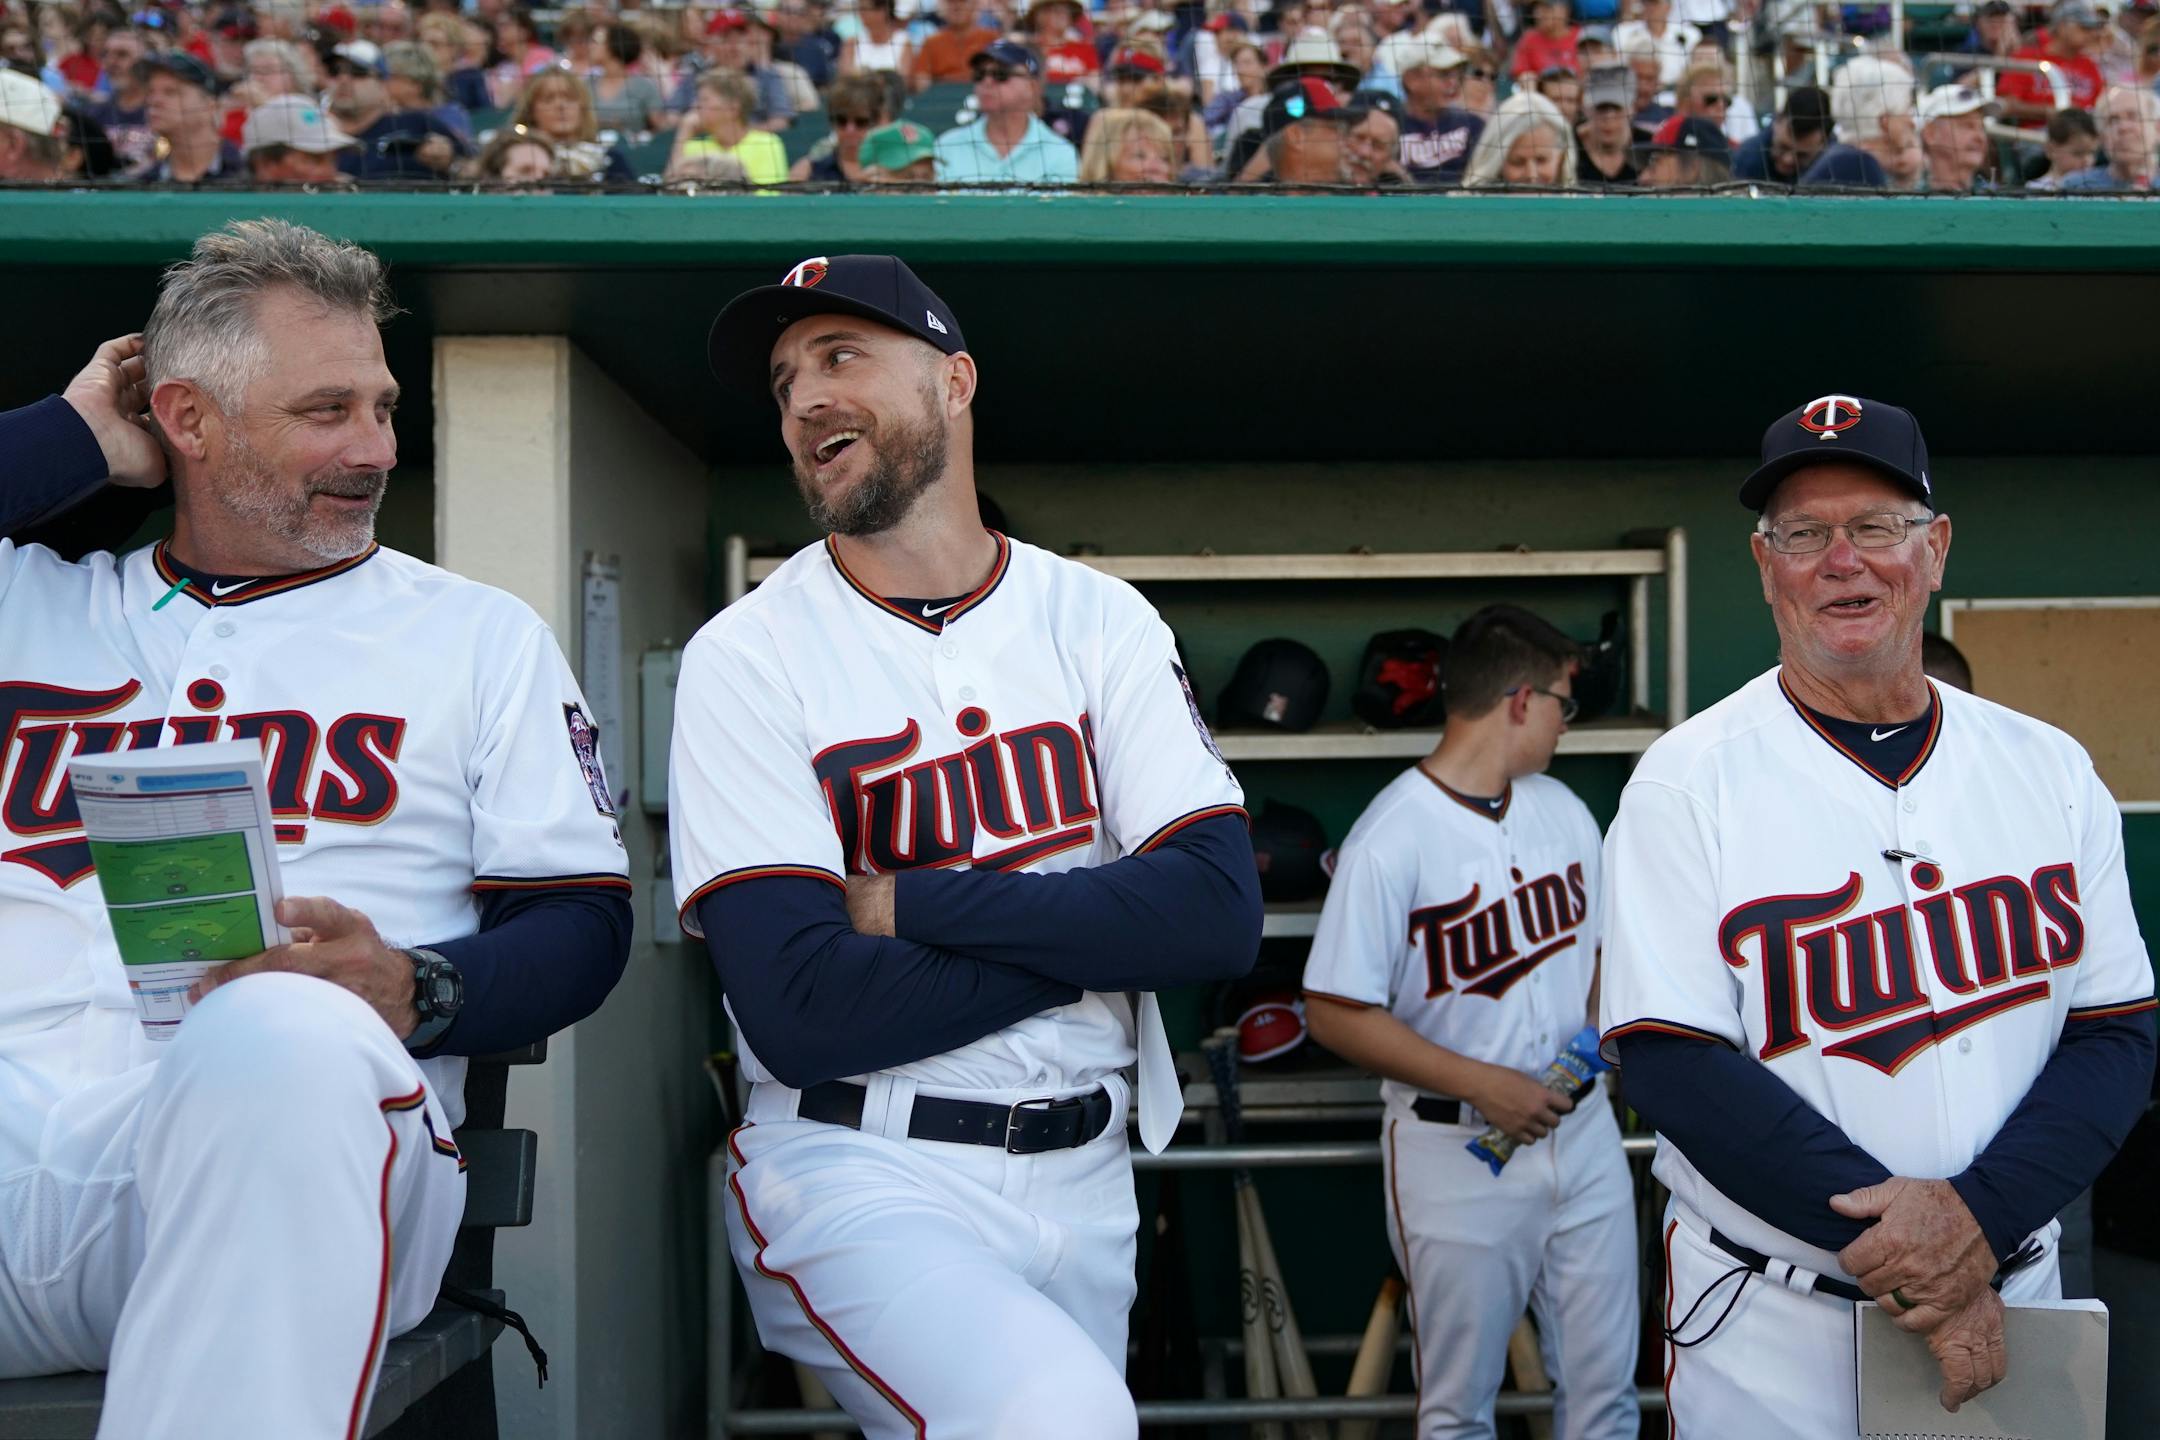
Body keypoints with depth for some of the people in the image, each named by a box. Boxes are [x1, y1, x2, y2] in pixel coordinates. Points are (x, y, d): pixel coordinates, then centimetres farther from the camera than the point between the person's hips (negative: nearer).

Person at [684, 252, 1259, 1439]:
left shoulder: (1097, 619, 4)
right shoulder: (747, 657, -4)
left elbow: (1221, 915, -8)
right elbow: (799, 1008, -15)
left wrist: (907, 904, -14)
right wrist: (1092, 935, -10)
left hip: (1085, 1179, 4)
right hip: (856, 1174, -4)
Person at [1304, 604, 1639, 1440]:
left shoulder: (1563, 810, 6)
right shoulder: (1391, 839, -17)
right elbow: (1336, 1014, -17)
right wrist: (1480, 1084, -20)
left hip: (1580, 1128, 6)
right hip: (1457, 1152, -6)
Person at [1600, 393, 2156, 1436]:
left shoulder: (2049, 769, 3)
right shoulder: (1686, 782, -8)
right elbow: (1675, 1065, -14)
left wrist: (1979, 1216, -17)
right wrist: (1911, 1259, -18)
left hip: (2009, 1301, 3)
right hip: (1769, 1326, -3)